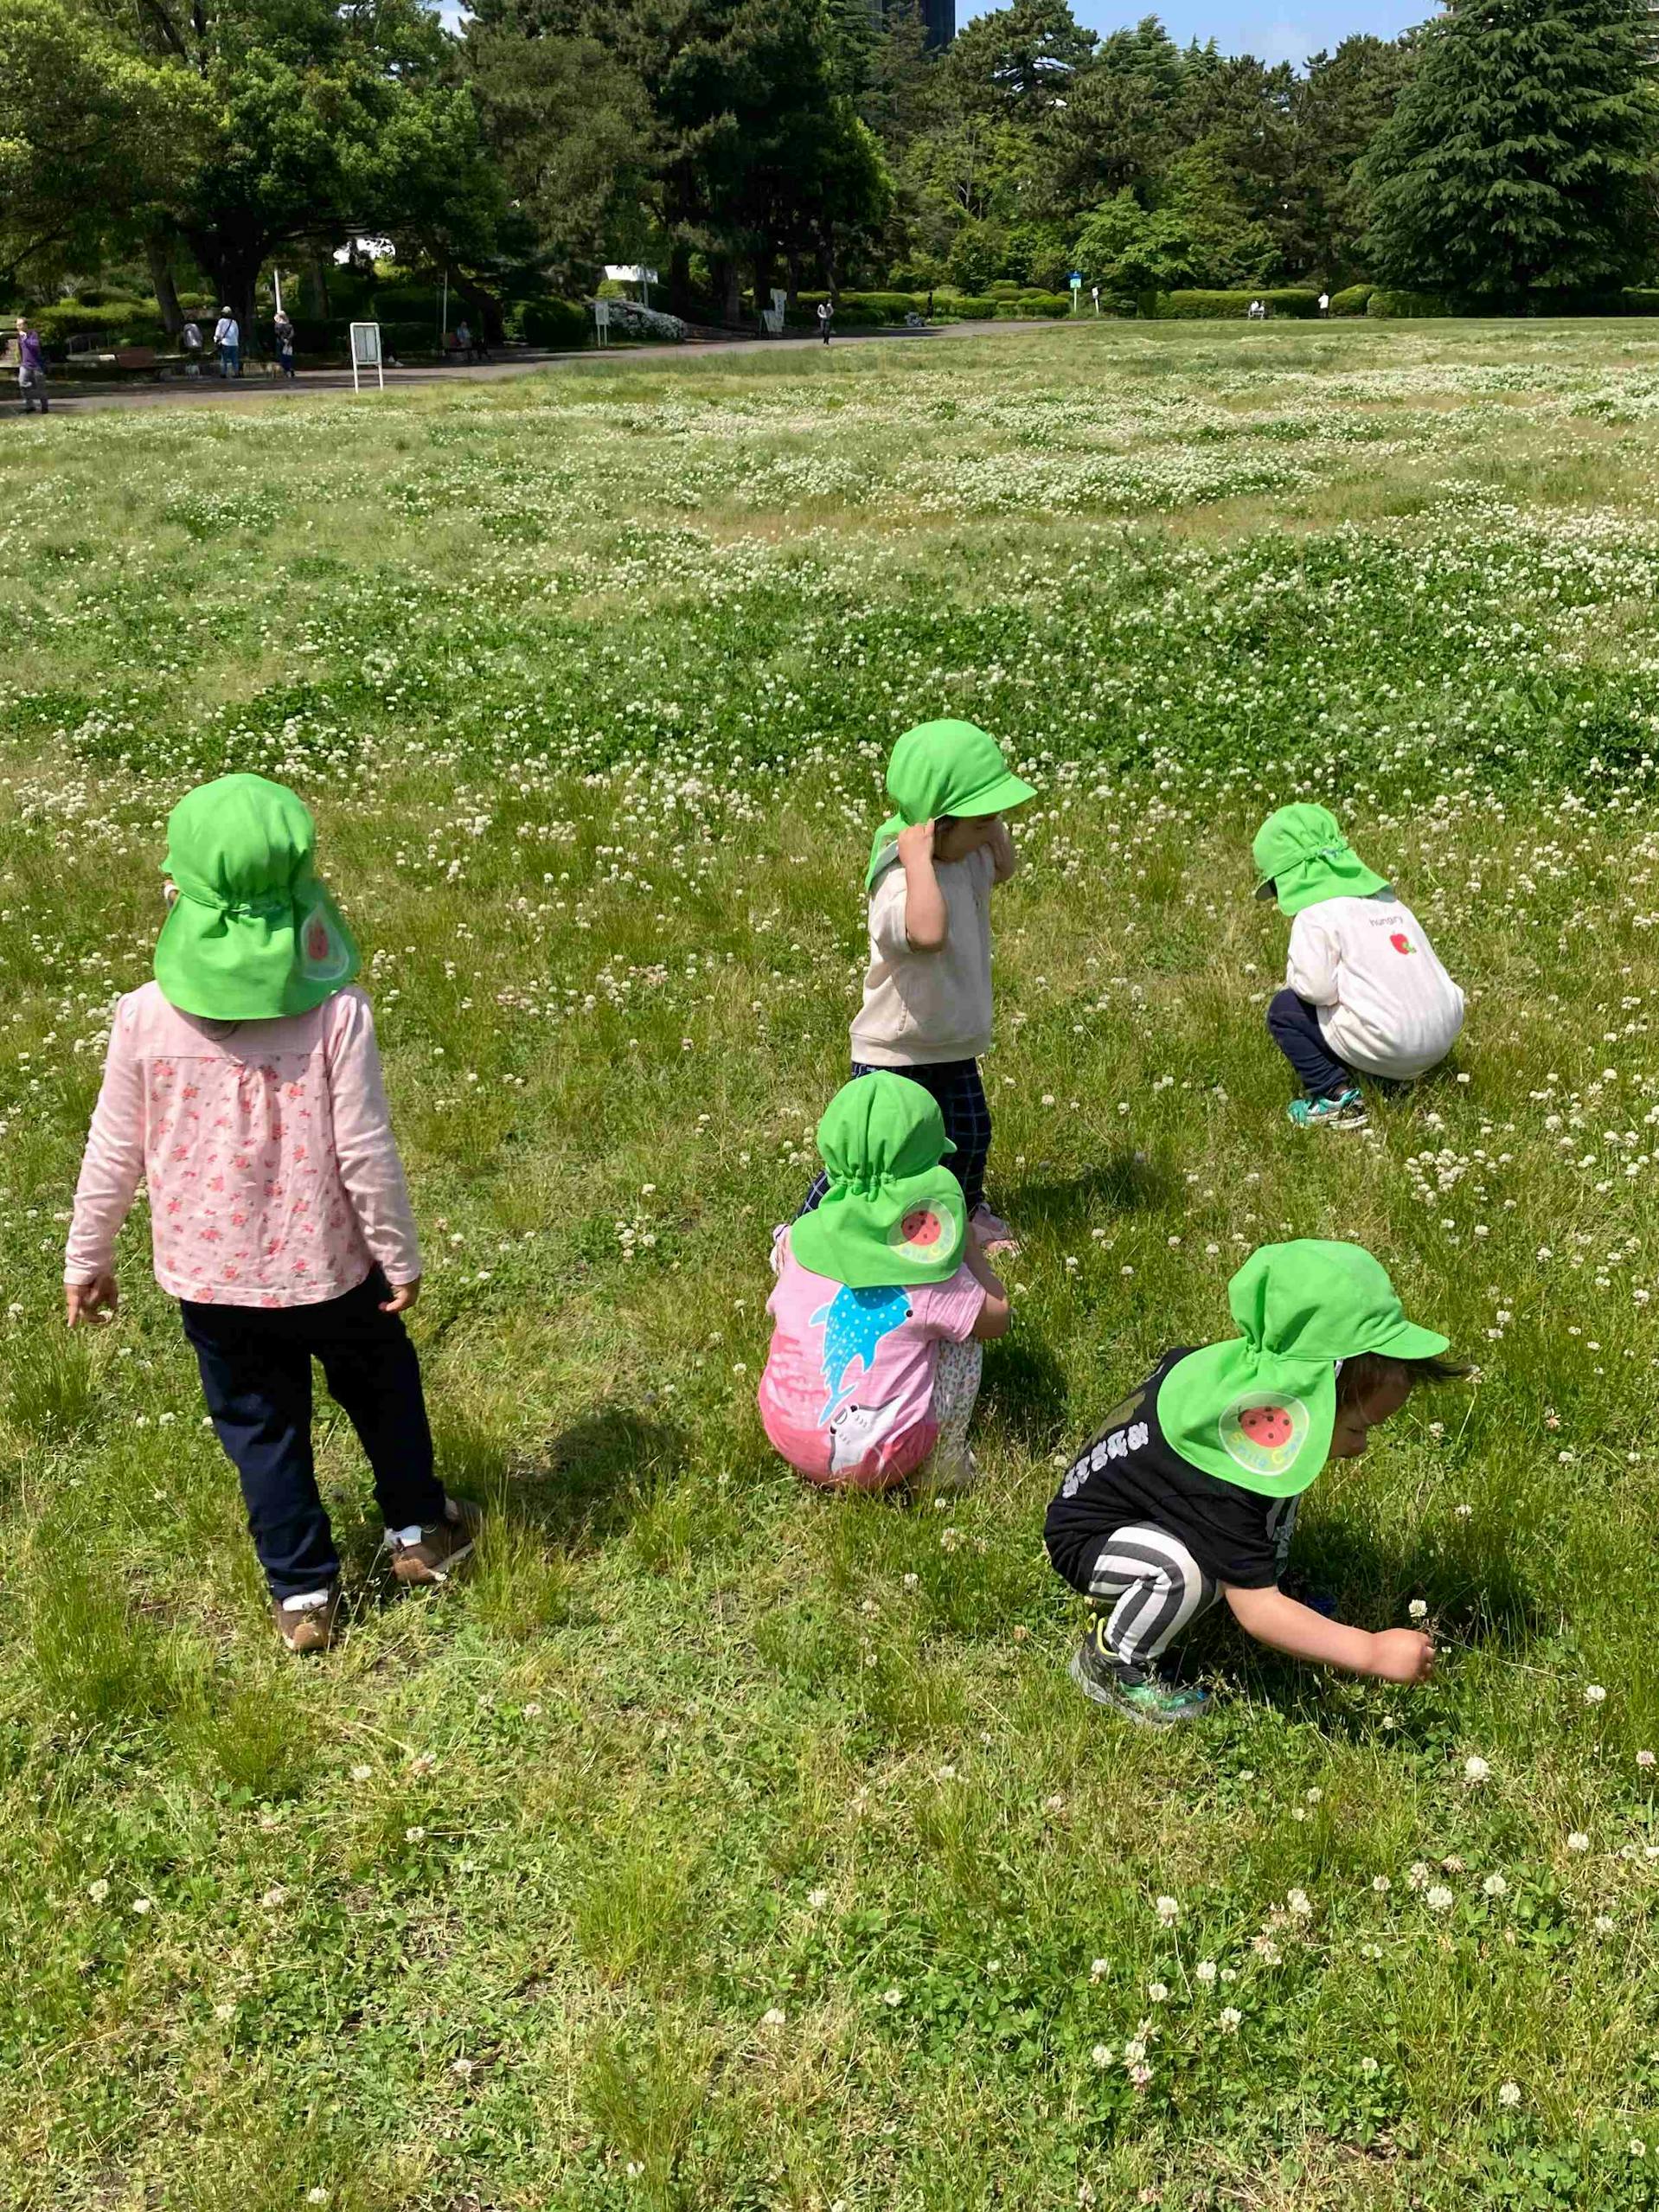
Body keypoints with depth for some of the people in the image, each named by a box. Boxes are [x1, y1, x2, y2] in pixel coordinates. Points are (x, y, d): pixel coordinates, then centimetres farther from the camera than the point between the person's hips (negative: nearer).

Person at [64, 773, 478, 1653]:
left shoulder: (146, 1018, -16)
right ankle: (417, 1531, 44)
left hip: (207, 1274, 1)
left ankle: (303, 1596, 33)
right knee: (382, 1387, 26)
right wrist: (400, 1255, -1)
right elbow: (364, 1151, -16)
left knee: (261, 1425, 20)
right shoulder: (335, 1012, -21)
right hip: (324, 1265, -1)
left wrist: (87, 1260, 10)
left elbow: (113, 1157, -6)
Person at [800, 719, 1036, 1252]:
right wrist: (919, 860, -48)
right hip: (895, 1052, -8)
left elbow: (1004, 868, 19)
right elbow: (927, 932, -55)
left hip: (953, 1043, 8)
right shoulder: (902, 883, -34)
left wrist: (992, 826, 1)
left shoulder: (965, 859, -4)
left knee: (969, 1134, 24)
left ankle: (967, 1211, 51)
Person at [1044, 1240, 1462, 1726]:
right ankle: (1110, 1664, -9)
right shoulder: (1223, 1482, -41)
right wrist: (1372, 1653, -37)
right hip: (1087, 1538, -8)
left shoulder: (1266, 1369, -18)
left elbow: (1176, 1361, 6)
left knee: (1280, 1483, -2)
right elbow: (1255, 1613, -37)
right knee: (1186, 1572, -36)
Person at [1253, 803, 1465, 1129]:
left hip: (1391, 1048, -8)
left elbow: (1316, 988, -15)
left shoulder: (1315, 913, -7)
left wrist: (1293, 972, 7)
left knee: (1283, 1009, 8)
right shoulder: (1383, 897, 17)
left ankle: (1336, 1097, 1)